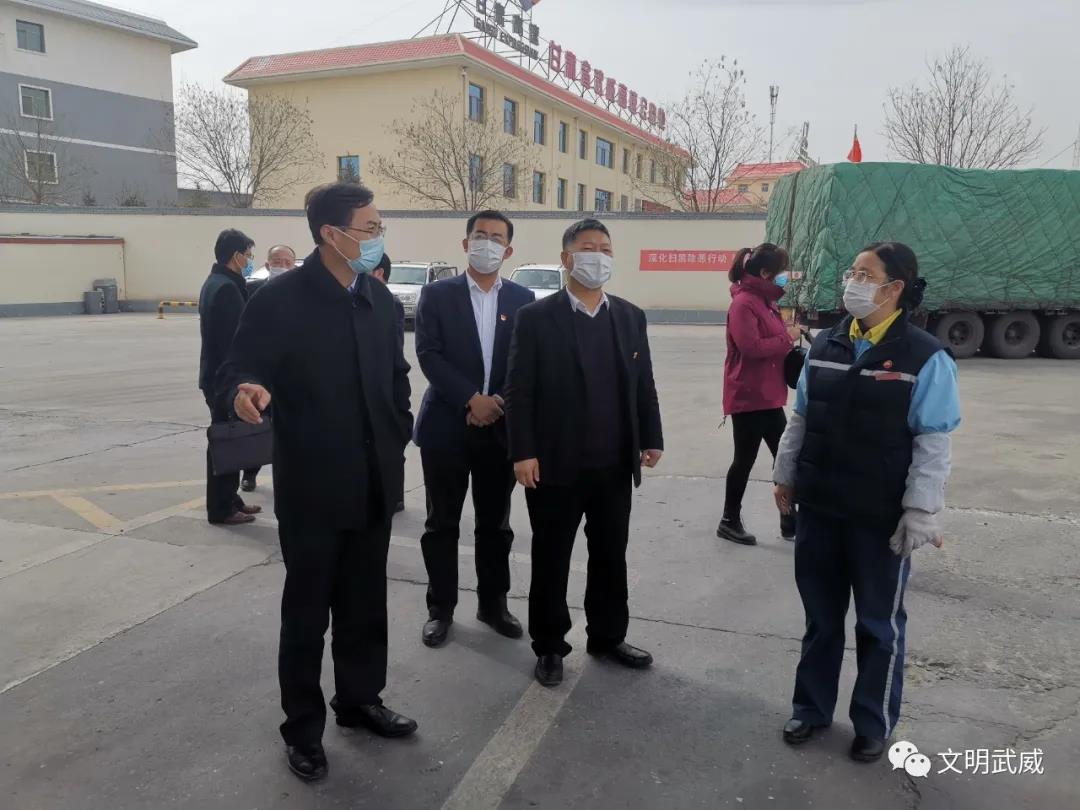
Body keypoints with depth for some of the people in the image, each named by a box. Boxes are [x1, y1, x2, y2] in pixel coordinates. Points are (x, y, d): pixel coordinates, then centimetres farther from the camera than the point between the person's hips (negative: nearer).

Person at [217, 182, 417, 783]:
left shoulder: (381, 299, 6)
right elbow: (237, 370, -15)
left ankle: (360, 700, 38)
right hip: (312, 488, -5)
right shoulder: (280, 300, -13)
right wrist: (245, 392, -38)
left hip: (373, 485, 6)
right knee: (307, 612, 9)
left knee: (367, 606, 18)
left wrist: (398, 441, 8)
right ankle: (303, 728, 28)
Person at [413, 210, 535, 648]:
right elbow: (429, 354, -8)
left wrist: (499, 403, -11)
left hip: (501, 427, 2)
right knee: (442, 523, 6)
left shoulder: (523, 299, 7)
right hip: (447, 424, -2)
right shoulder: (437, 294, 1)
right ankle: (440, 607, 20)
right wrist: (471, 399, -16)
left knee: (495, 523, 12)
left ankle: (493, 603, 26)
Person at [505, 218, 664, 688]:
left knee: (611, 556, 15)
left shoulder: (631, 317, 9)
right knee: (550, 559, 9)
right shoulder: (536, 318, -5)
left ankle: (608, 637, 34)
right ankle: (549, 646, 25)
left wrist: (651, 439, 2)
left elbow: (644, 385, 11)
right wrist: (523, 452, -14)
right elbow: (519, 391, -8)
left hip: (615, 466, 4)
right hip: (555, 466, -4)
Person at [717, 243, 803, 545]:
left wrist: (789, 338, 0)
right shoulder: (744, 303, -16)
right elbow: (750, 347, -26)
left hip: (767, 396, 10)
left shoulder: (765, 300, 14)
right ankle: (729, 522, 17)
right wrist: (787, 338, -15)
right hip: (748, 397, -10)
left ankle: (790, 522, 23)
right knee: (745, 459, 1)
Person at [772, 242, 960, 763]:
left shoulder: (925, 358, -12)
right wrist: (785, 476, 10)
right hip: (819, 508, 4)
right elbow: (800, 419, 10)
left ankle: (874, 724, 33)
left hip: (882, 517, -4)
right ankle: (810, 707, 36)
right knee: (821, 615, 18)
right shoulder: (825, 346, 4)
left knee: (879, 623, 14)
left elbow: (933, 443, -13)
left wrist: (920, 512, -15)